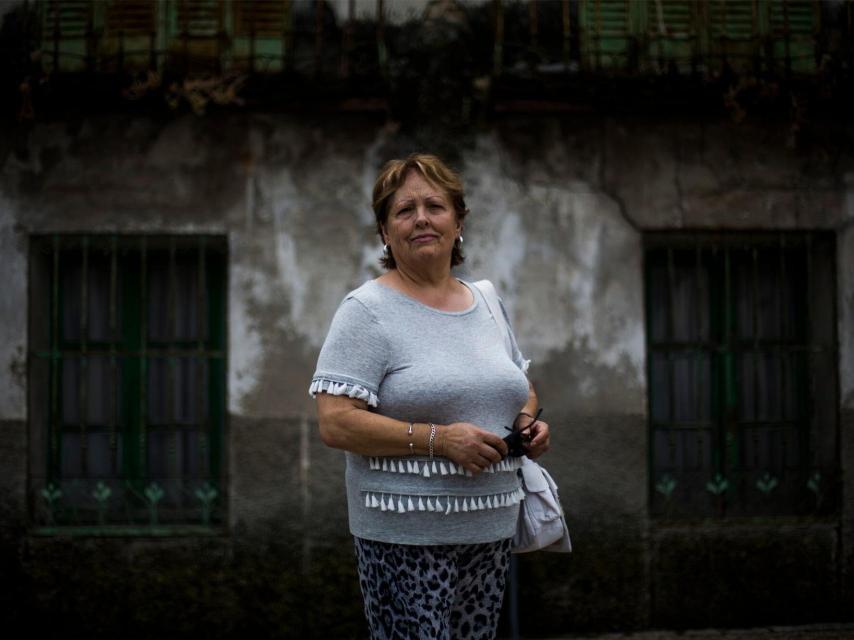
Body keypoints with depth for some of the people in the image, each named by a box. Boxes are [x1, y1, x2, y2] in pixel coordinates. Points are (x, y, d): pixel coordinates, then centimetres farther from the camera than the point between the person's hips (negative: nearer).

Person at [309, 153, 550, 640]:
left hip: (493, 526, 6)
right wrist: (438, 440, -20)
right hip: (406, 537, -6)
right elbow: (335, 423, -16)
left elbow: (521, 389, 27)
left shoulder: (488, 303, 13)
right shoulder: (368, 309, -7)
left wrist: (529, 421, 4)